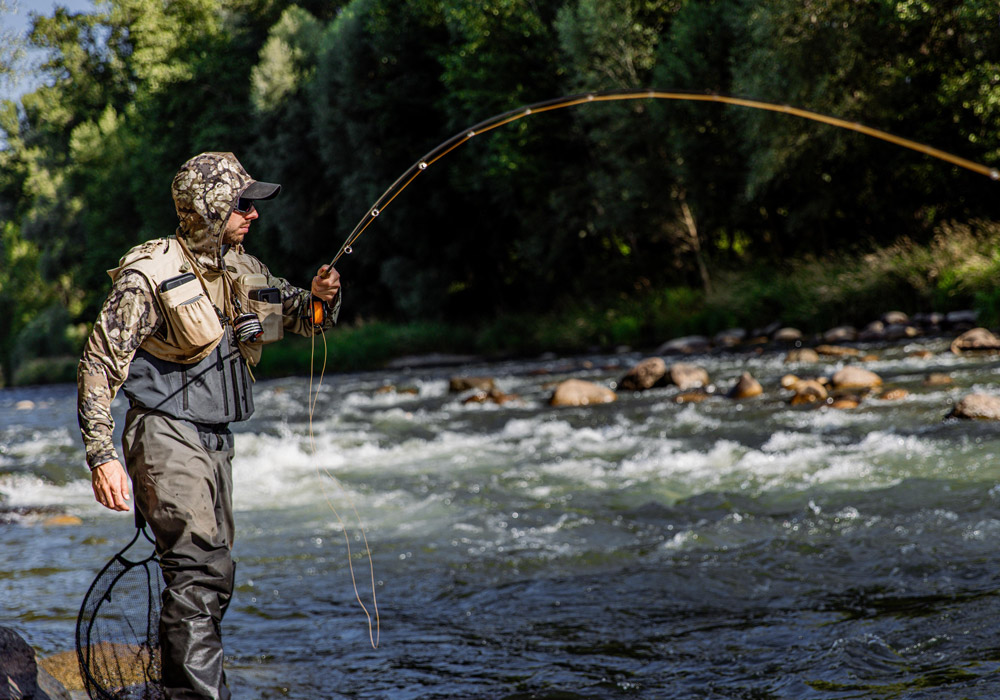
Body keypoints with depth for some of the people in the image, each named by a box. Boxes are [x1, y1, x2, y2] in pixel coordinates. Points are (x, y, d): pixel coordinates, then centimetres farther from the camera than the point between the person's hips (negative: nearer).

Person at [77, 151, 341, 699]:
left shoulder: (240, 270, 9)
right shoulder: (149, 274, -13)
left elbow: (294, 316, 22)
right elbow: (99, 366, -13)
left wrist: (318, 299, -4)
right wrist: (102, 455, -21)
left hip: (214, 441, 8)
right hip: (167, 435, -8)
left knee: (212, 578, 13)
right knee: (201, 566, -20)